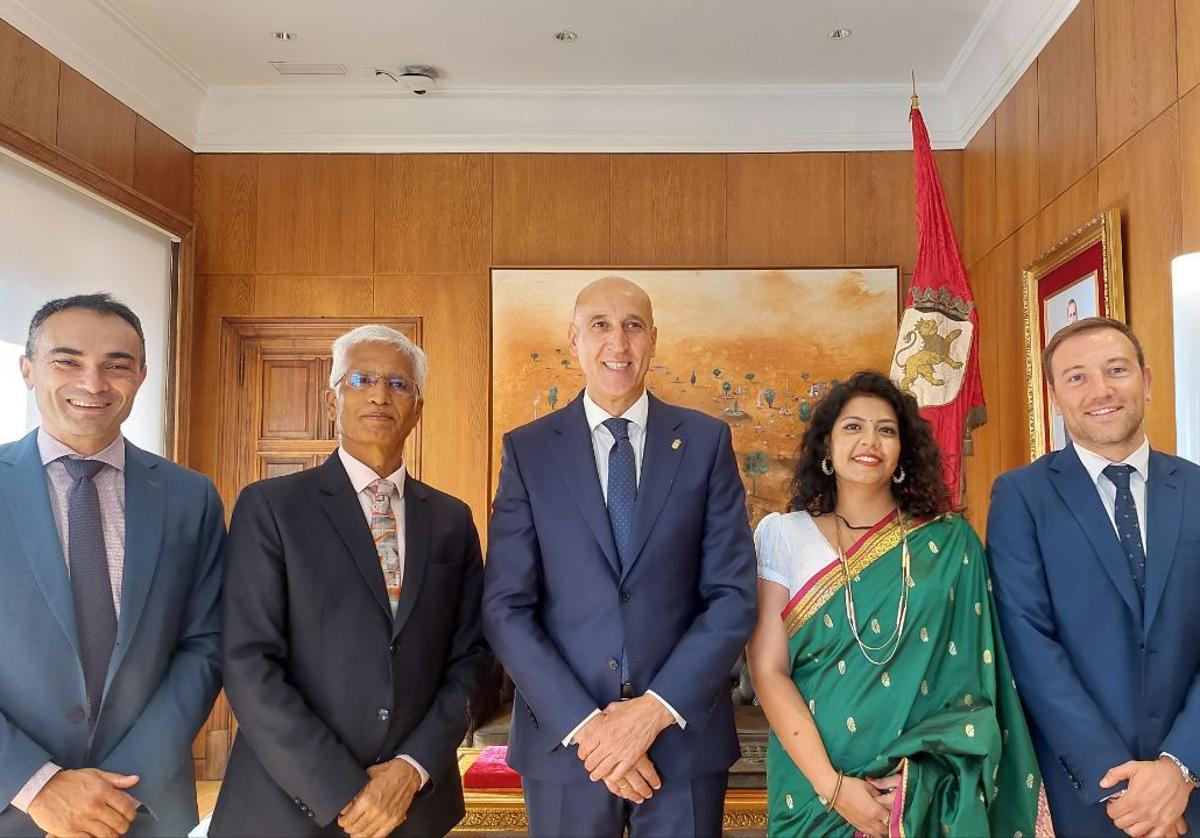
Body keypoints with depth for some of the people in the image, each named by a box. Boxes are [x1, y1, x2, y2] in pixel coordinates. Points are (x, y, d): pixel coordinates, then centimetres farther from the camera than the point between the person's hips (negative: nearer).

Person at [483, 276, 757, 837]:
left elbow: (734, 596, -4)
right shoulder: (527, 450, -1)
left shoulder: (706, 441, 0)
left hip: (684, 735, 0)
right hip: (562, 741, 0)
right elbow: (506, 608, -5)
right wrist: (584, 723, -13)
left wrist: (656, 709, -12)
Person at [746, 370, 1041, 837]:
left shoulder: (951, 543, -2)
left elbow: (973, 679, -2)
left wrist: (915, 778, -15)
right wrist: (831, 786, -17)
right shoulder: (782, 535, -3)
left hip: (926, 794, 0)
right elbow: (767, 670, -8)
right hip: (813, 791, 0)